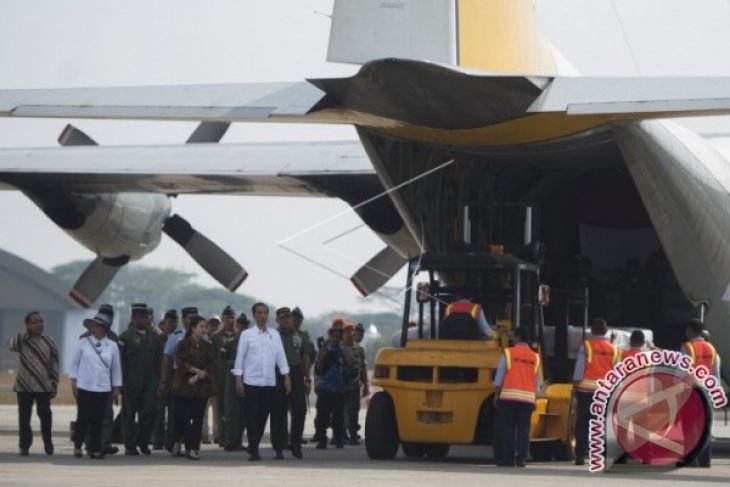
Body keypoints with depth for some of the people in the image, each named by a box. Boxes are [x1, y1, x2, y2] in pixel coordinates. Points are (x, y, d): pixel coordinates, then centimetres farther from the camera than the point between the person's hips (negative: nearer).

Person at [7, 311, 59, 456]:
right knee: (24, 417, 2)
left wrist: (55, 384, 1)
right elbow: (11, 346, -25)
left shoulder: (48, 341, 3)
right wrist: (26, 333, -18)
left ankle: (48, 443, 17)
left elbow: (54, 363, 5)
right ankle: (24, 445, 12)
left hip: (43, 387, 1)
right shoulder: (22, 340, -2)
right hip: (24, 386, -1)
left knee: (45, 415, -1)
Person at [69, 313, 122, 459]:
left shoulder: (112, 346, 3)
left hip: (103, 388, 1)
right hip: (84, 387, -1)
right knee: (83, 418, 0)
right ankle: (77, 446, 15)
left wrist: (116, 388, 8)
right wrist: (74, 382, 0)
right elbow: (75, 363, 5)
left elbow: (116, 368, 8)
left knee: (98, 420, 2)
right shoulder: (83, 343, 1)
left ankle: (95, 449, 9)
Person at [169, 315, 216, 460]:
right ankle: (178, 441, 19)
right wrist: (198, 371, -16)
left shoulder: (207, 346, 10)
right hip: (184, 386, -3)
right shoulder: (183, 344, 0)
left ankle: (193, 448, 1)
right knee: (182, 416, -3)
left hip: (201, 387, 3)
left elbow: (211, 365, 2)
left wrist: (198, 376, -12)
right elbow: (181, 363, -10)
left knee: (197, 418, -1)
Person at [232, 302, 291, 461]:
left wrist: (286, 377, 3)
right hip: (251, 382, -3)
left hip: (270, 382, 3)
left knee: (264, 416, 7)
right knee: (252, 417, -1)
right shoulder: (247, 335, -1)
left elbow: (281, 356, 8)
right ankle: (253, 451, 2)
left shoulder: (274, 334, 8)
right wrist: (238, 380, -6)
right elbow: (240, 357, -1)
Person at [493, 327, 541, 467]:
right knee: (524, 429, 2)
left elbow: (499, 377, -1)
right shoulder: (535, 357, 8)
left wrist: (496, 395, 6)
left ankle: (508, 458, 0)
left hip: (509, 397, -2)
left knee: (508, 429, 2)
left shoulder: (508, 353, -1)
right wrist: (534, 399, 17)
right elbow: (537, 382, 11)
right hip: (528, 398, 2)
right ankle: (522, 458, -4)